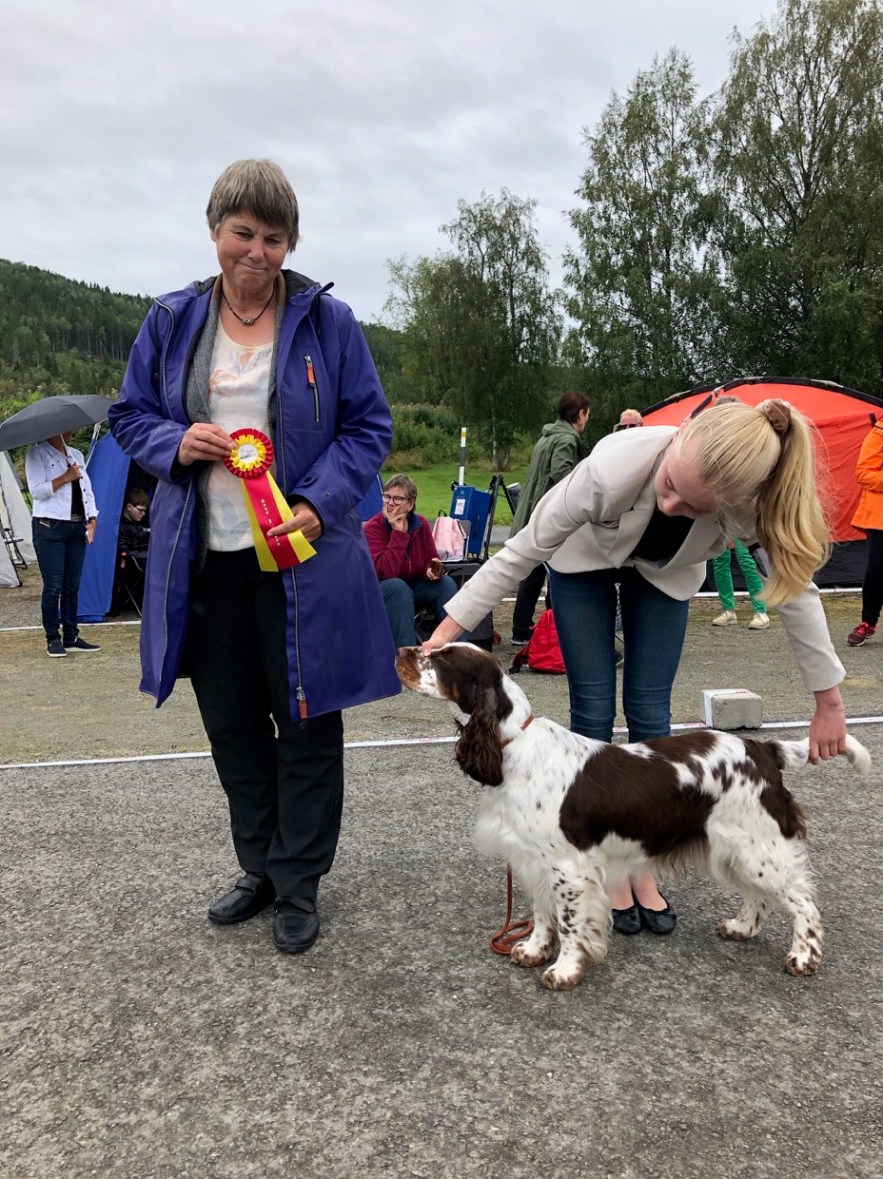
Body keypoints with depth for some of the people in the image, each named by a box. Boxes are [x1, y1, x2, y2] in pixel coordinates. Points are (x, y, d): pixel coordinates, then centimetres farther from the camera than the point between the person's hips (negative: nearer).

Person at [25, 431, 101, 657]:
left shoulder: (77, 455, 18)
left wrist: (92, 519, 6)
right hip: (50, 528, -6)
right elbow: (36, 490, -13)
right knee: (53, 586, -4)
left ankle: (71, 637, 14)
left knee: (72, 586, 8)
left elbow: (87, 489, 18)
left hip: (77, 527, 6)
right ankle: (53, 639, 5)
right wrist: (65, 478, -13)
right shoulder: (36, 454, -2)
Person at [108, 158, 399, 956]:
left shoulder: (327, 320, -1)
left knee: (305, 723, 5)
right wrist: (175, 444, -10)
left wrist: (319, 507, -16)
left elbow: (370, 427, -1)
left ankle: (299, 887, 22)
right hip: (205, 559, 4)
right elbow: (131, 416, 13)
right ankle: (260, 870, 33)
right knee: (232, 724, 14)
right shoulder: (173, 320, 7)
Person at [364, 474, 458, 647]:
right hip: (378, 594, -5)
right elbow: (385, 573, -32)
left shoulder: (421, 523, -5)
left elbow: (431, 560, 4)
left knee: (446, 583, -18)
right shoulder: (373, 528, -20)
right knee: (398, 586, -36)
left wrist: (433, 571, -21)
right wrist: (399, 533, -32)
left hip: (413, 589, 5)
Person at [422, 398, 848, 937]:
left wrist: (829, 700, -10)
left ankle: (643, 868, 15)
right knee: (594, 712, -3)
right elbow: (520, 554, -31)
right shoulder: (615, 468, -44)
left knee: (650, 715, -1)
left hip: (666, 573, 2)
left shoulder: (758, 499, -36)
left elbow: (796, 585, -17)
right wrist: (444, 634, -29)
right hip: (586, 561, -1)